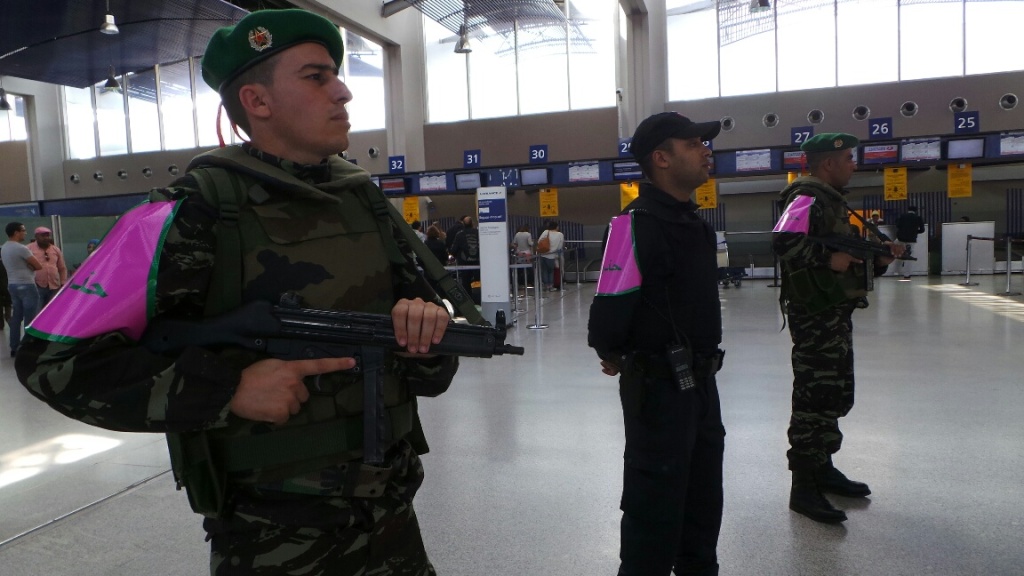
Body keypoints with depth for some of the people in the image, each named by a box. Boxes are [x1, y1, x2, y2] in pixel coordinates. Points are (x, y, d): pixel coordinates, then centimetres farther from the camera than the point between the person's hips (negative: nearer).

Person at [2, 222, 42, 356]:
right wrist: (30, 265, 5)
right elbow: (39, 266, -13)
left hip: (12, 285, 9)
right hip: (26, 286, -9)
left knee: (16, 318, 12)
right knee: (30, 319, -4)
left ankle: (14, 348, 15)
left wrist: (27, 265, 0)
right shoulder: (21, 248, -17)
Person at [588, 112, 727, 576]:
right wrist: (611, 355, -7)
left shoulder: (693, 220, 10)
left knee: (704, 497, 23)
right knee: (656, 505, 4)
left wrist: (702, 361, 12)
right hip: (658, 386, -9)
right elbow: (610, 307, -26)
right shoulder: (638, 223, -21)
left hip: (700, 381, 9)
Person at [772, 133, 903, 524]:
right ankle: (803, 488, 0)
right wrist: (828, 259, -27)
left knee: (836, 396, 17)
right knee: (814, 399, -7)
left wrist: (879, 260, 10)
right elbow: (782, 242, -30)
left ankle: (823, 468, 30)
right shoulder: (807, 199, -12)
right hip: (815, 316, -11)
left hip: (837, 314, 11)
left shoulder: (832, 201, 21)